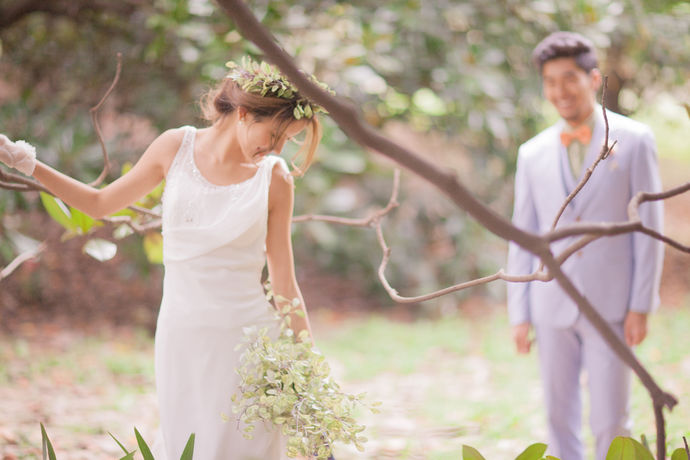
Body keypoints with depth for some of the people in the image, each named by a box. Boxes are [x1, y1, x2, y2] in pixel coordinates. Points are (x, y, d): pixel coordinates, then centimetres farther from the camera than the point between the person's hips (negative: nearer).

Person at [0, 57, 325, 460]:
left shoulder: (274, 179, -3)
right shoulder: (176, 148, 0)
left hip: (247, 336, -2)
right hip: (181, 335, 2)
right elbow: (101, 203, 14)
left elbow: (284, 283, 2)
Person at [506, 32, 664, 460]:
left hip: (611, 307, -3)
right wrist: (520, 313, 7)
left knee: (611, 423, -4)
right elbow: (522, 237, 12)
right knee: (560, 421, 8)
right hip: (552, 308, 3)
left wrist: (641, 305, -6)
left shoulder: (634, 140, 0)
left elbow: (649, 226, -1)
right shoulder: (533, 153, 9)